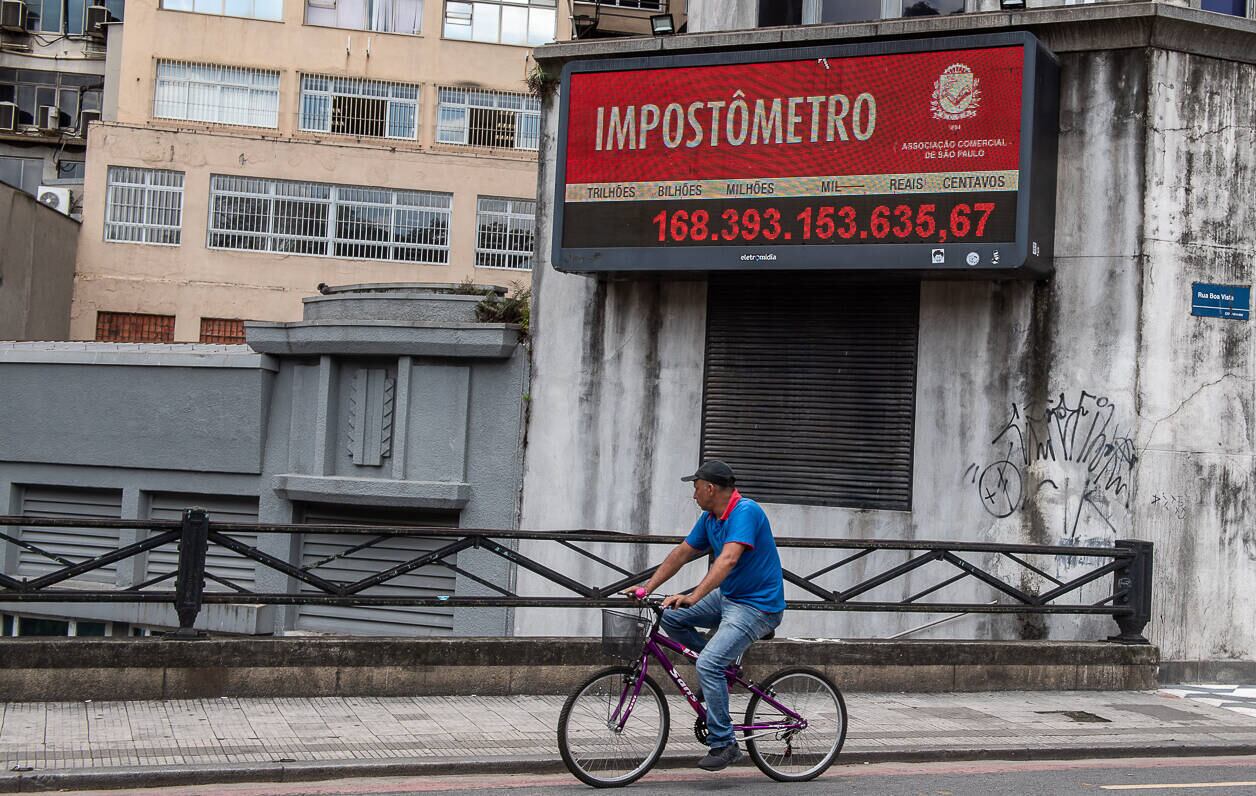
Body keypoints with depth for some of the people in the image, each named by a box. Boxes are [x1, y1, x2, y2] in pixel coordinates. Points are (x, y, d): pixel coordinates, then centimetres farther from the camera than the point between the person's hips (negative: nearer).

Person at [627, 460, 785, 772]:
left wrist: (694, 597, -43)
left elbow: (728, 559, -34)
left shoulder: (745, 512, -22)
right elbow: (681, 553, 13)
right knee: (671, 616, 2)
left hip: (757, 606, -9)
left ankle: (724, 744, -10)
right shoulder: (709, 518, 6)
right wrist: (647, 588, 5)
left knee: (709, 665, -21)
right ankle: (721, 667, 13)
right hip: (726, 596, 9)